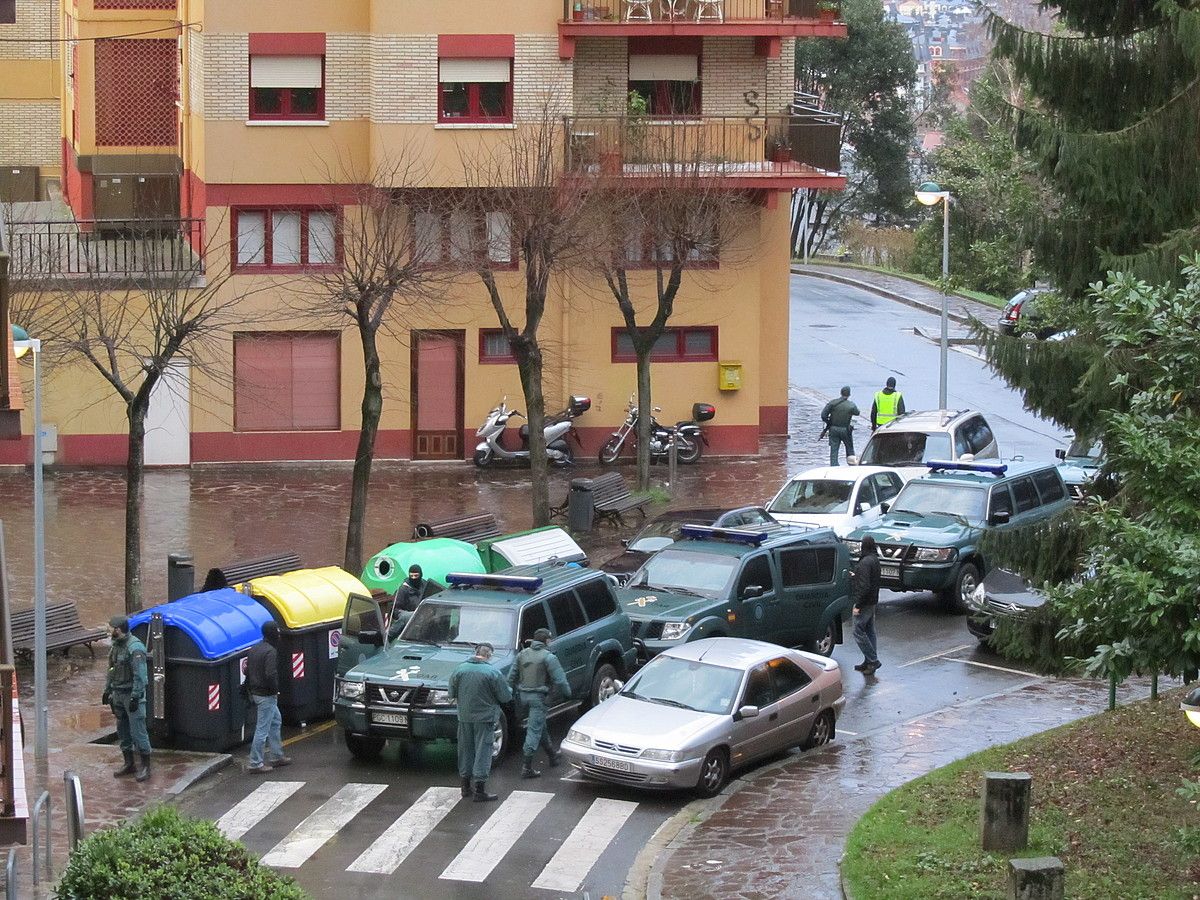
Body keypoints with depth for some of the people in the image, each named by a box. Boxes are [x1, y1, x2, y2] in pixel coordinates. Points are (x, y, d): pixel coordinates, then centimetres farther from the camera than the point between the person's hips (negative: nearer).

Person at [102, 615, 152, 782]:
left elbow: (140, 675, -22)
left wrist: (135, 697, -23)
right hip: (118, 694, 9)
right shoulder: (116, 646, 10)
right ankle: (129, 764, 23)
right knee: (123, 731, 13)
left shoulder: (135, 648, -19)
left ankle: (145, 766, 1)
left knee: (137, 731, -6)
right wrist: (107, 690, 19)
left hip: (132, 694, -9)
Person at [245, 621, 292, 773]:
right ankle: (256, 764, -1)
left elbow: (248, 671, 15)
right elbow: (271, 675, -28)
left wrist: (250, 691, 20)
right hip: (266, 696, -10)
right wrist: (275, 689, -12)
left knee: (276, 721, 23)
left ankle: (277, 756, 30)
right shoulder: (270, 651, -20)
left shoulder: (254, 649, 9)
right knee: (262, 728, -4)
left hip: (256, 692, 10)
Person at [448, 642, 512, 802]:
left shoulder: (460, 670, 0)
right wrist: (509, 691, 14)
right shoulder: (493, 672, -13)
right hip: (485, 717, -4)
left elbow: (452, 694, 7)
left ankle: (466, 786, 25)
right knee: (483, 751, 1)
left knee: (466, 749, 16)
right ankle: (480, 790, -1)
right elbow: (505, 696, -9)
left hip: (464, 716, 4)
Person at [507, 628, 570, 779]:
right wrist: (566, 693, 3)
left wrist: (511, 693, 21)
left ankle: (552, 755, 40)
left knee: (541, 726, 24)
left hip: (524, 695, 7)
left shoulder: (522, 654, 8)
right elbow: (559, 680, -13)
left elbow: (512, 676, 12)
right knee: (535, 730, -5)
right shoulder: (548, 657, -13)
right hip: (538, 697, -7)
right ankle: (527, 768, -8)